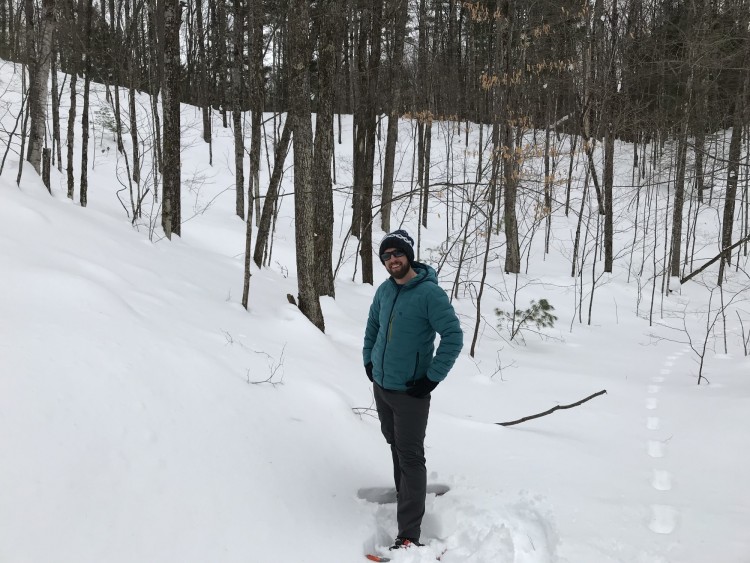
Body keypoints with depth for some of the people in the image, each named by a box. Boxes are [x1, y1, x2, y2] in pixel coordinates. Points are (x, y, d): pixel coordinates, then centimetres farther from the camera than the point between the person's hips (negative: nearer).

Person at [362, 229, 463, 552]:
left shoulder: (430, 293, -17)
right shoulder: (384, 290, 3)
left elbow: (453, 336, -18)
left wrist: (432, 378, -17)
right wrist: (369, 361, 13)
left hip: (410, 392, -6)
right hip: (380, 386, 6)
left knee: (410, 458, -4)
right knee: (396, 446, 20)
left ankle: (409, 536, -2)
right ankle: (406, 495, 41)